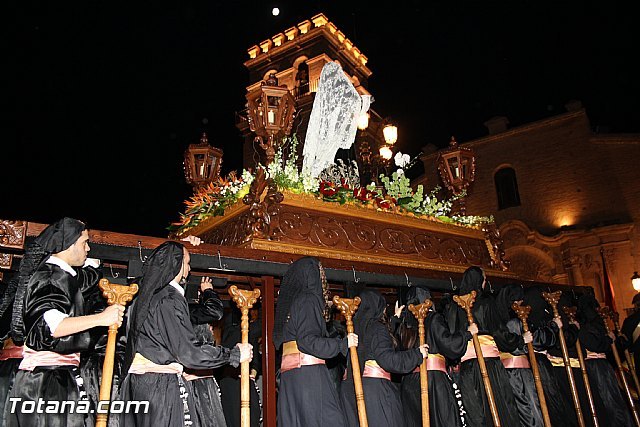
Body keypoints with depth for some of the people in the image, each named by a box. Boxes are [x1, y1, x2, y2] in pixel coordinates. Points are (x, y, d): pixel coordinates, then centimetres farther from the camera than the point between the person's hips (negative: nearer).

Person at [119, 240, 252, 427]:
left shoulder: (143, 297, 12)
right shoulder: (170, 299, -16)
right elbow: (188, 352, -19)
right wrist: (235, 354, -11)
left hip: (137, 383, 9)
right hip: (162, 386, -9)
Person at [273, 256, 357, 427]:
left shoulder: (292, 301, 18)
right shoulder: (308, 300, -8)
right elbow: (307, 341, -17)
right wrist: (343, 343, -7)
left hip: (290, 377, 9)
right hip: (309, 374, -9)